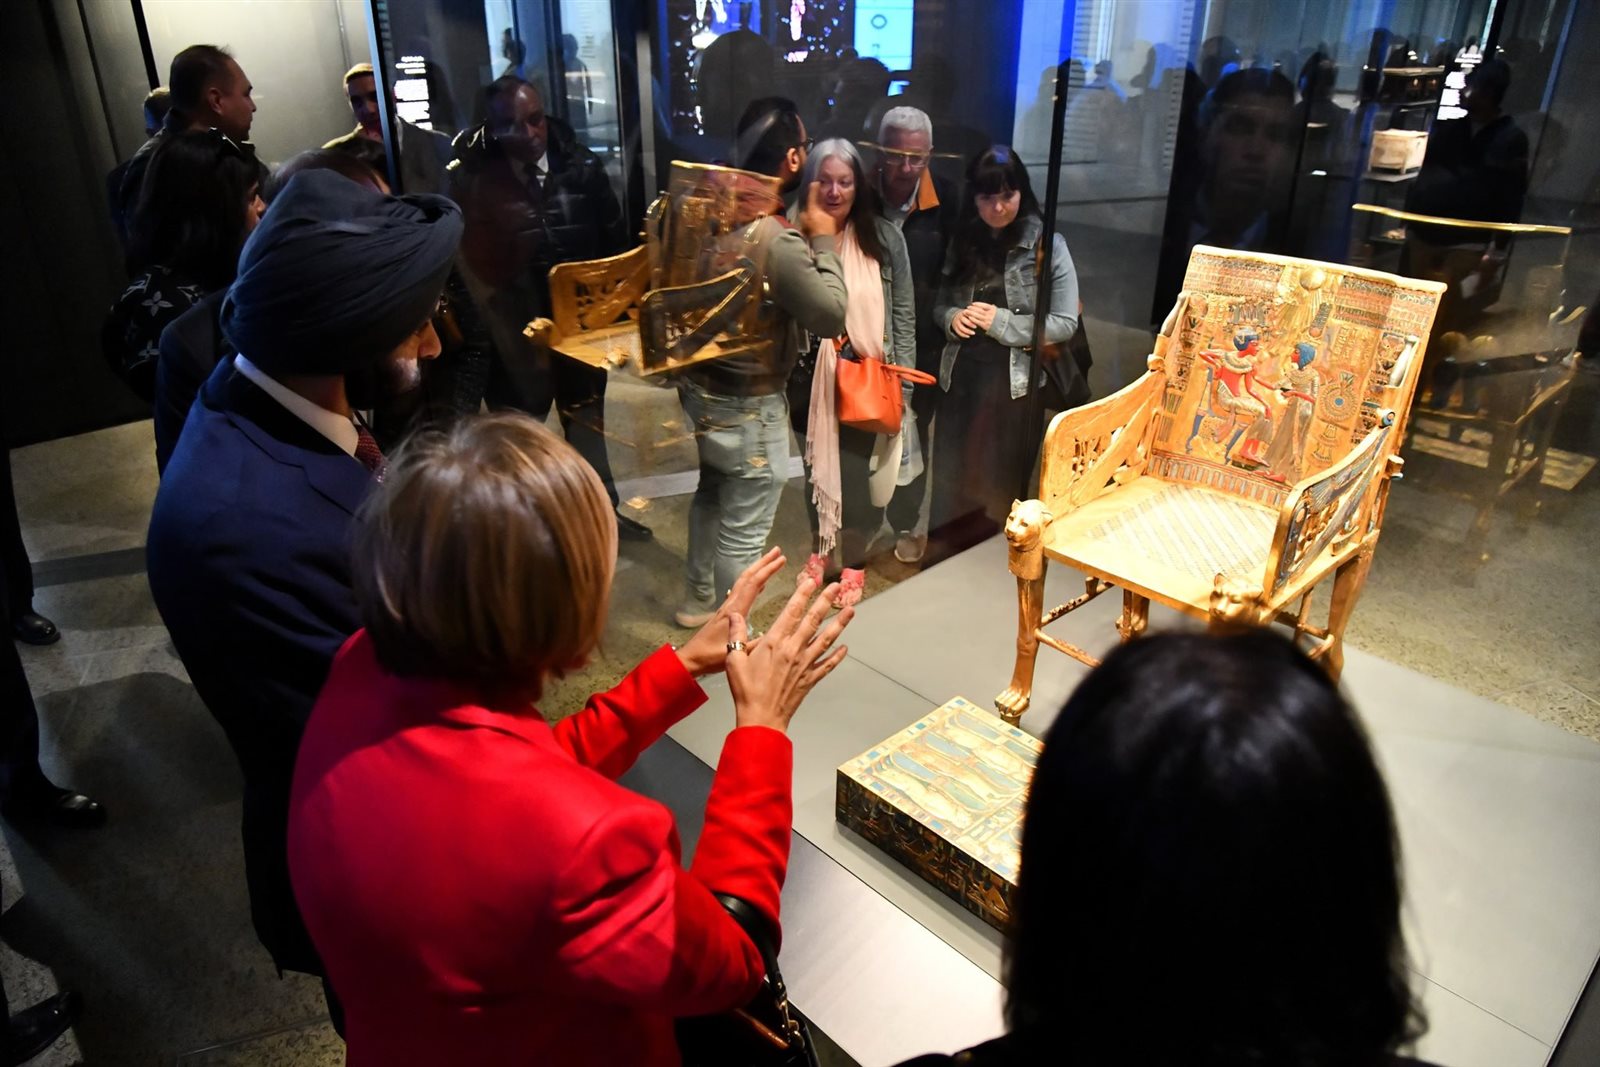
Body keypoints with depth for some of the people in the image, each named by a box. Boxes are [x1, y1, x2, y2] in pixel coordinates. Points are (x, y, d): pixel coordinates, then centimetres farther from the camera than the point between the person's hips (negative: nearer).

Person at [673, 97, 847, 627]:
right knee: (744, 533, 6)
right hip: (749, 405, -9)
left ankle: (699, 599, 45)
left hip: (702, 385, 9)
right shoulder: (778, 241, -27)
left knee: (712, 492, 27)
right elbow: (830, 316, -20)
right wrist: (824, 241, -9)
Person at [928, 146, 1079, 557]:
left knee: (1002, 488, 6)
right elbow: (939, 304, 15)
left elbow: (1065, 323, -9)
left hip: (1016, 384, -4)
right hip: (961, 378, 4)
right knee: (952, 482, 11)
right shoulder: (962, 241, 9)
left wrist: (1000, 322, -16)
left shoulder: (1047, 245, -6)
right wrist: (952, 318, -7)